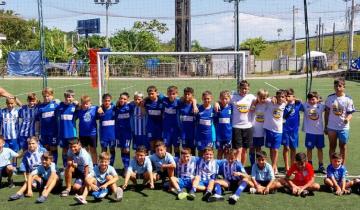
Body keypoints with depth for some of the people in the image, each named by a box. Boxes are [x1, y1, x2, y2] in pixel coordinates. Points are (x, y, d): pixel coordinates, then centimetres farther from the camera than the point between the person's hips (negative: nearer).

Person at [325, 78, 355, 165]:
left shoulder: (348, 99, -6)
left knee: (343, 146, 9)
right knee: (332, 146, 10)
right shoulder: (330, 98, 0)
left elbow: (350, 113, -6)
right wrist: (326, 126, 7)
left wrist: (347, 119, -30)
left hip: (343, 127, -1)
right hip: (331, 127, 2)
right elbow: (327, 112, 6)